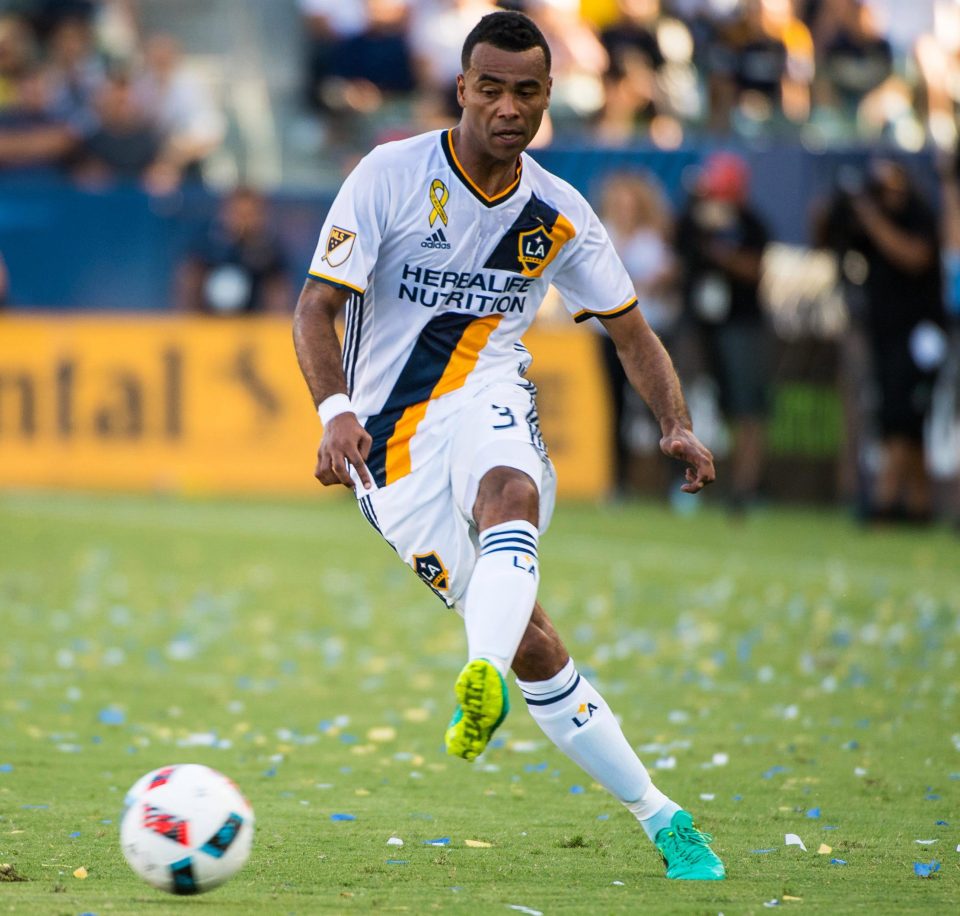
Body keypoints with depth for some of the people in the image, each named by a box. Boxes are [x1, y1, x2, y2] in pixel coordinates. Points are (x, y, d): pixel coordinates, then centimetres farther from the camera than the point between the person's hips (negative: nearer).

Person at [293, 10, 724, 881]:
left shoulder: (559, 215, 4)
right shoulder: (391, 174, -7)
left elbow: (631, 331, 14)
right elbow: (317, 305, -9)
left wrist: (677, 425, -4)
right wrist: (334, 411, -27)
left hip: (487, 397, 2)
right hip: (391, 438, -2)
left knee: (510, 495, -37)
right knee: (530, 640, -12)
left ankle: (483, 678, -62)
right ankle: (661, 818, -4)